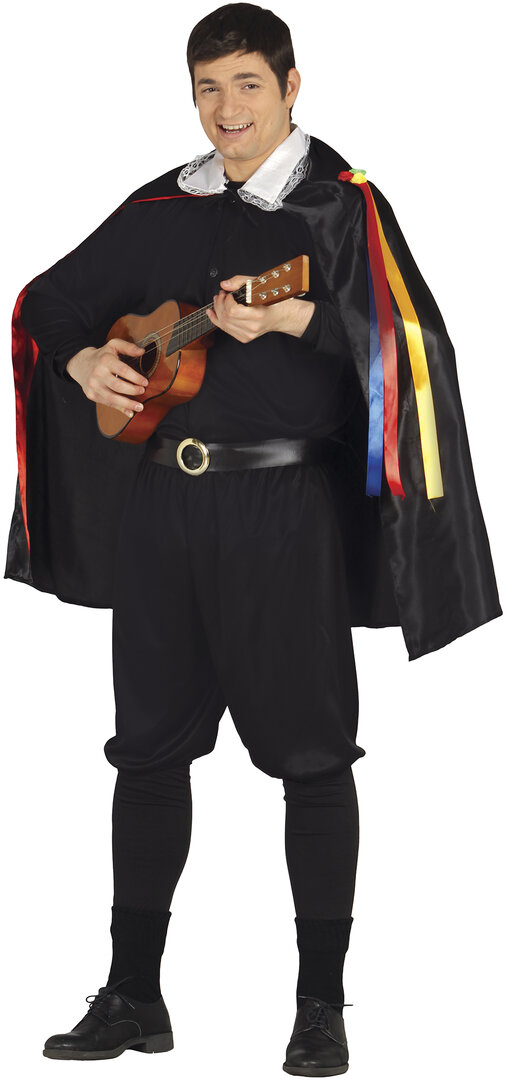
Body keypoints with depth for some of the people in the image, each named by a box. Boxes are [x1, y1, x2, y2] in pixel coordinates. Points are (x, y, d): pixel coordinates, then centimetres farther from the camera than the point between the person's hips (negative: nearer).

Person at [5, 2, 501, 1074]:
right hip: (160, 501, 5)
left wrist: (292, 315, -28)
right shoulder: (161, 210, 12)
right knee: (149, 745, 8)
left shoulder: (340, 203, -1)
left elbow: (406, 333, -15)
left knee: (310, 752, -1)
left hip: (282, 509, -5)